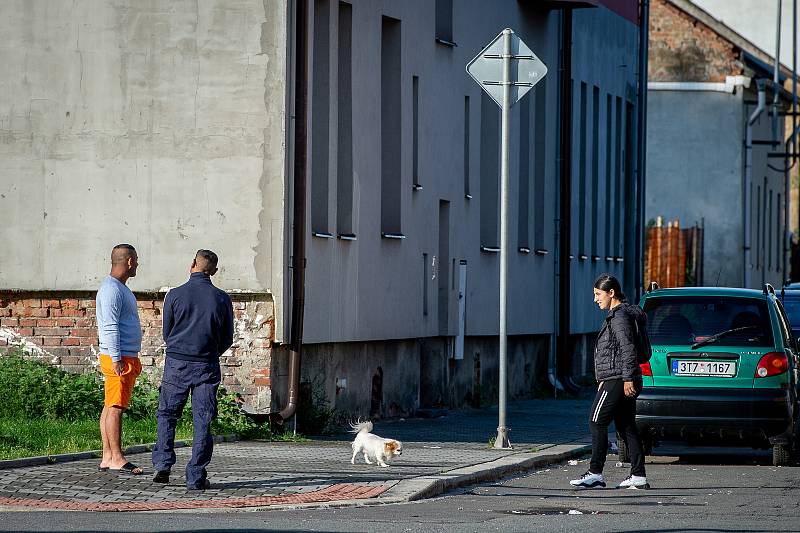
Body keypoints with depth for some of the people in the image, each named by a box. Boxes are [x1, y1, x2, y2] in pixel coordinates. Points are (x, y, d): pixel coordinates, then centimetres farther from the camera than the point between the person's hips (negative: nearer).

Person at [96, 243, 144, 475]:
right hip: (118, 358, -10)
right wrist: (117, 359, -22)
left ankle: (108, 457, 9)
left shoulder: (120, 288, 20)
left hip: (126, 357, 10)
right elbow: (110, 326, -19)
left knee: (111, 407, 9)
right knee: (115, 407, -10)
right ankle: (116, 458, -11)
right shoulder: (112, 289, -13)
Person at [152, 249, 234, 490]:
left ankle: (163, 463, 0)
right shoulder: (222, 299, 1)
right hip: (207, 366, 1)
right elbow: (227, 338, 8)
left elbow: (167, 333, 6)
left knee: (167, 415, 13)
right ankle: (196, 477, 0)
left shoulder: (175, 295, -3)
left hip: (177, 363, -1)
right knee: (202, 422, 3)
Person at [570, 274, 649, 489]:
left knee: (597, 422, -8)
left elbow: (627, 349, -21)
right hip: (622, 380, 11)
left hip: (616, 380, -11)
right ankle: (638, 476, 5)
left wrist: (627, 379, -24)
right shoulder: (618, 314, 20)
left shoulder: (620, 316, -12)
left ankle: (595, 473, -10)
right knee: (626, 426, 8)